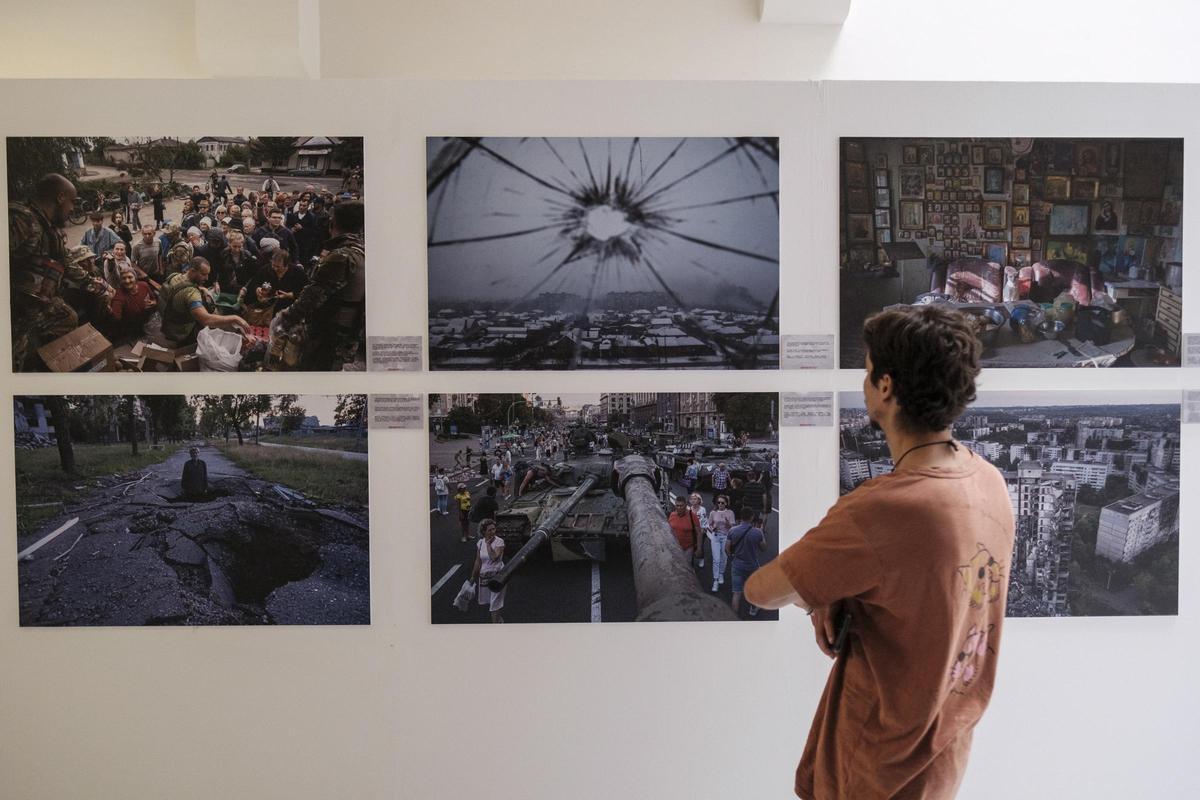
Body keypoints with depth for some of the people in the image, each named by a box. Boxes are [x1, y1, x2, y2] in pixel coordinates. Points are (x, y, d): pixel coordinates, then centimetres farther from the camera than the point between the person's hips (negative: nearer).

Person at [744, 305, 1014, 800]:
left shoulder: (878, 512, -35)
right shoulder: (990, 481, -9)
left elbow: (761, 592, -21)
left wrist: (822, 599, -2)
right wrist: (834, 599, -11)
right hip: (947, 739, 7)